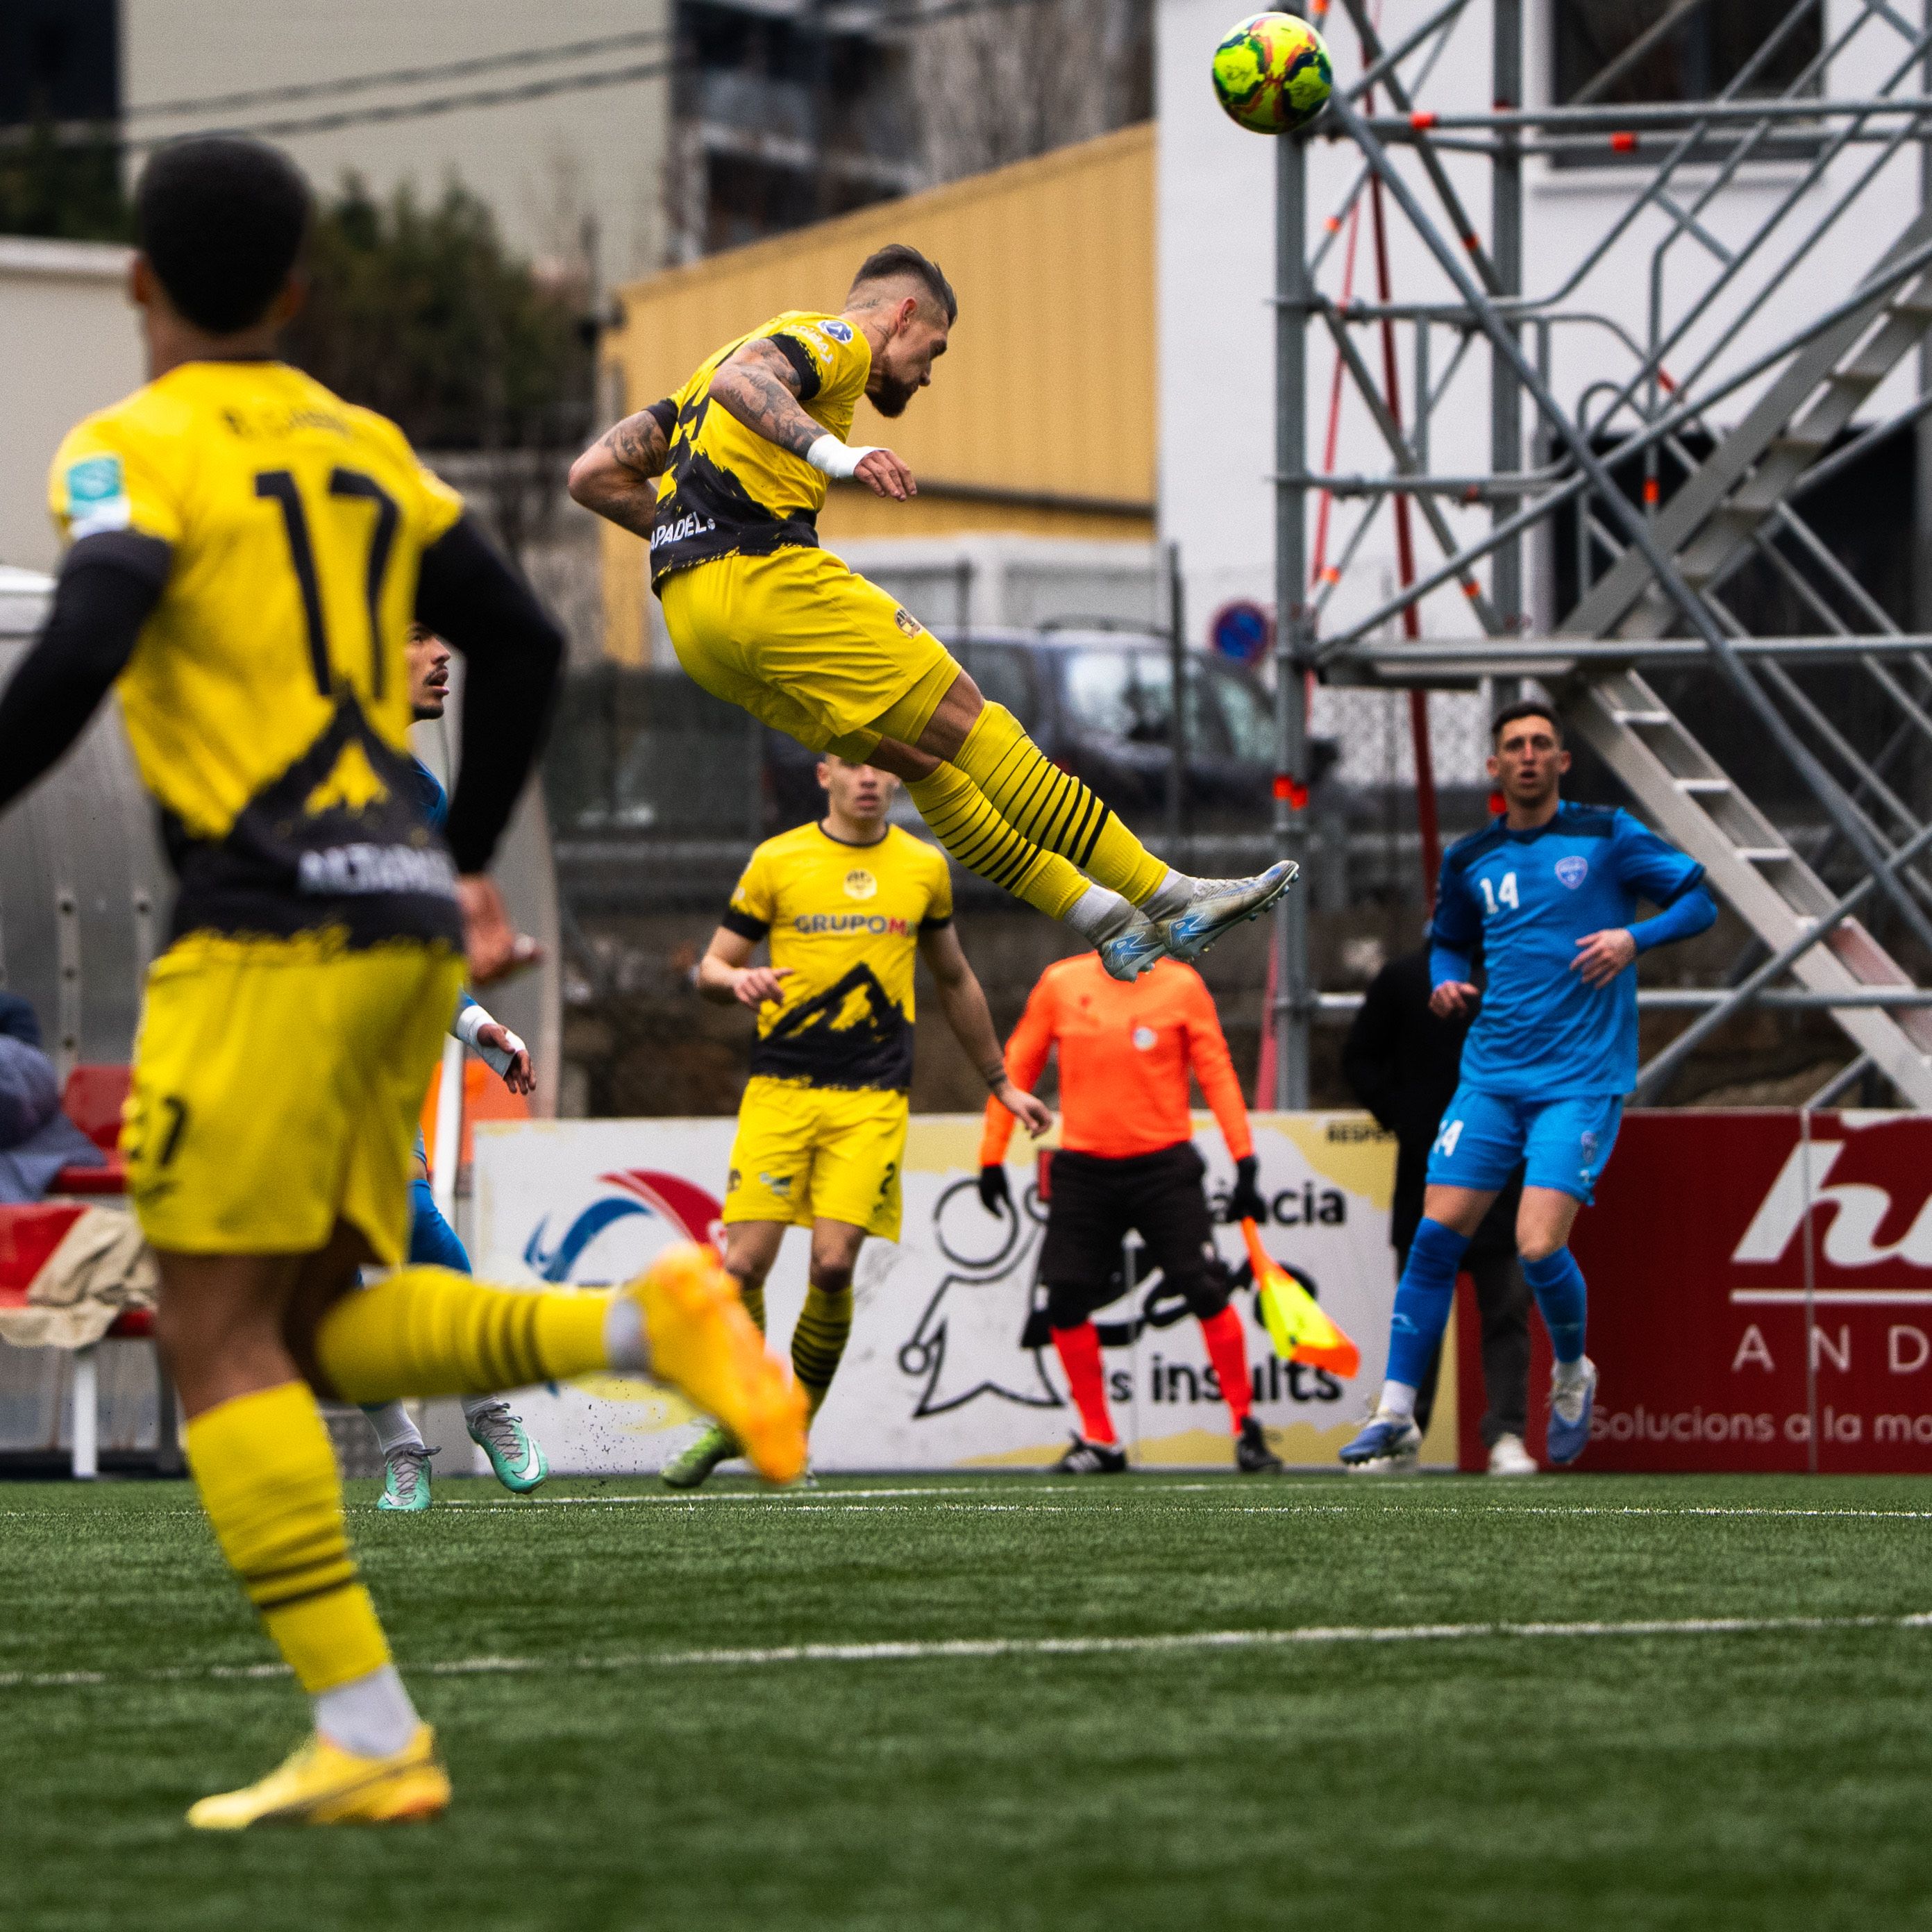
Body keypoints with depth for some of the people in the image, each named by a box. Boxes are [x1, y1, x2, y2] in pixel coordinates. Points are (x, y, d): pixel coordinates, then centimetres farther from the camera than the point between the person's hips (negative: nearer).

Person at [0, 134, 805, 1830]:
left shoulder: (137, 453, -4)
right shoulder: (361, 451, 18)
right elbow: (525, 645, 23)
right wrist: (465, 861, 32)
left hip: (274, 926, -7)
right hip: (405, 921, 7)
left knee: (218, 1337, -4)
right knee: (323, 1332, 14)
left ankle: (368, 1737, -11)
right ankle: (649, 1323, -7)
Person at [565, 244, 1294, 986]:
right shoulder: (837, 340, 4)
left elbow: (594, 474, 23)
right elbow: (739, 381, -21)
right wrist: (833, 453, -34)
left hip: (691, 619, 9)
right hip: (768, 580, -9)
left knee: (922, 757, 14)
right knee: (971, 727, -6)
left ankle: (1103, 918, 12)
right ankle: (1168, 899, -8)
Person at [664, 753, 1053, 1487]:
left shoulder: (924, 868, 11)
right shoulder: (776, 862, 4)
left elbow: (955, 981, 25)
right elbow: (710, 968, 8)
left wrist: (1000, 1082, 29)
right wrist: (738, 979, -17)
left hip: (873, 1101, 1)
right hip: (779, 1091, -1)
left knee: (834, 1264, -13)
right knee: (745, 1261, -10)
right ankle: (730, 1420, 11)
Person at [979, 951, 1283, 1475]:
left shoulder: (1182, 985, 0)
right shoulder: (1060, 984, 3)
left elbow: (1217, 1072, -1)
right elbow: (1017, 1065, 10)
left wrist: (1245, 1162, -8)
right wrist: (992, 1157, 9)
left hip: (1163, 1164, -2)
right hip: (1084, 1170, 2)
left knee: (1207, 1293, -10)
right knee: (1065, 1303, -4)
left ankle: (1246, 1426, 5)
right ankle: (1099, 1439, 11)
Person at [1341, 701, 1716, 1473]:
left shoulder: (1605, 837, -1)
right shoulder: (1470, 859, 10)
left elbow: (1699, 902, 0)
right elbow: (1449, 939, 26)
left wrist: (1634, 937, -17)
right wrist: (1446, 982, 3)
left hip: (1582, 1080, -4)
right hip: (1493, 1074, 4)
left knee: (1539, 1247, -15)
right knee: (1436, 1235, -5)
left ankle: (1572, 1374, 15)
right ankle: (1396, 1413, 4)